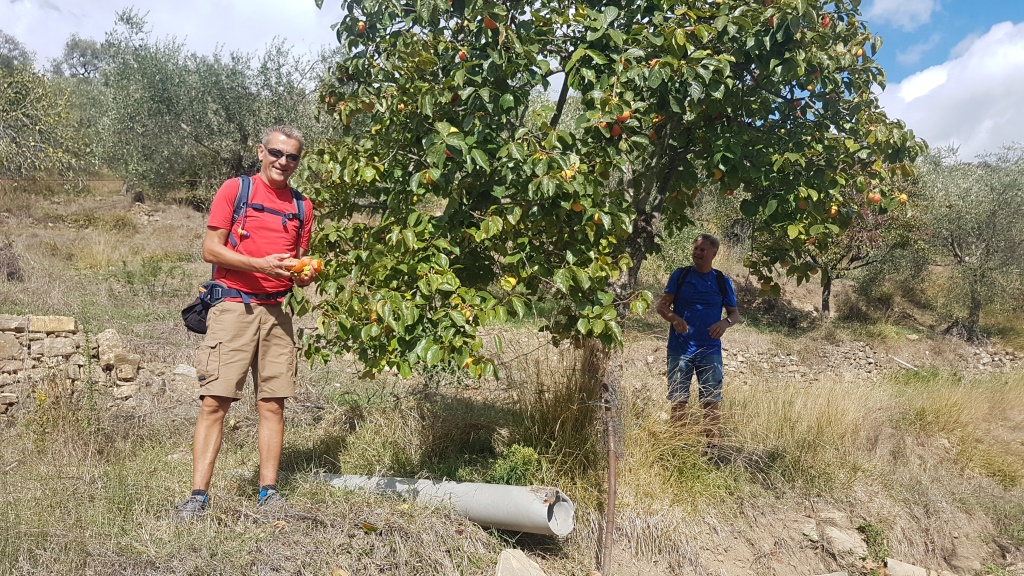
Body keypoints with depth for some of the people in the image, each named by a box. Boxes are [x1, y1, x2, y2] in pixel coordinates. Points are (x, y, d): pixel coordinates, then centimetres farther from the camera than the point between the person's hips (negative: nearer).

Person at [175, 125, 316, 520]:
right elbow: (210, 249, -4)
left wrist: (304, 275, -2)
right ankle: (198, 495, -2)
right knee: (214, 401, -6)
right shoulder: (235, 190, 3)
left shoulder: (302, 205, 15)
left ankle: (268, 492, 12)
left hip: (277, 313, 4)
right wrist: (261, 264, -15)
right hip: (233, 306, -4)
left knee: (272, 404, 4)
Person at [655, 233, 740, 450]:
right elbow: (662, 305, 2)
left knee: (711, 401, 2)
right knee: (678, 400, 2)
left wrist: (725, 323, -12)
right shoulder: (680, 275, 4)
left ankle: (712, 447, 9)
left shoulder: (722, 281, 7)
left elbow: (735, 313, 11)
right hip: (680, 349, -1)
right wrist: (674, 318, -20)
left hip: (710, 350, 1)